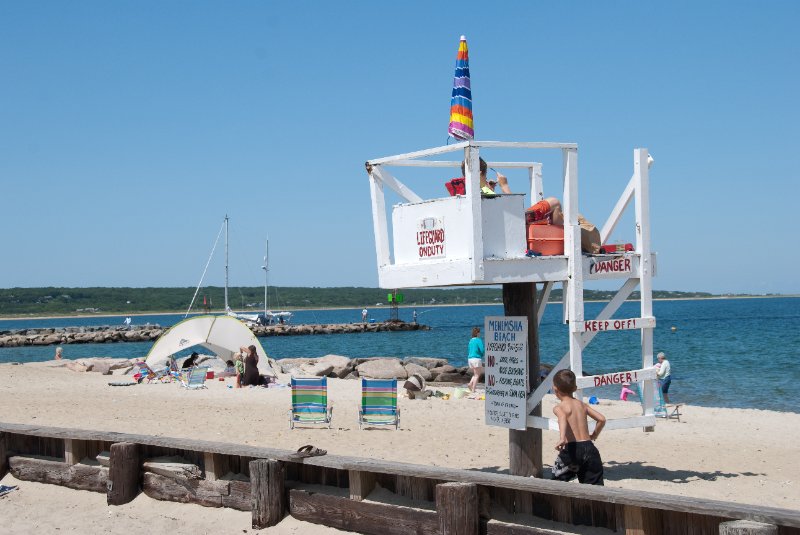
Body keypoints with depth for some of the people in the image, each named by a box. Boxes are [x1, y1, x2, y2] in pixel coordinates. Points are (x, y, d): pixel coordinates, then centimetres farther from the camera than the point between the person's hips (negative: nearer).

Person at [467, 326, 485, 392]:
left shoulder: (470, 341, 13)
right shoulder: (478, 340, -11)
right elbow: (482, 350, -16)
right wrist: (481, 355, 4)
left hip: (470, 358, 7)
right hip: (477, 358, -7)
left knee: (475, 374, 19)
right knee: (477, 375, 1)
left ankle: (470, 383, -4)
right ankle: (473, 389, -5)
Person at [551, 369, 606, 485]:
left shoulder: (558, 408, 0)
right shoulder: (582, 404, 15)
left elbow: (562, 418, -24)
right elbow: (602, 419, 13)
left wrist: (562, 438, -38)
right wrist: (594, 435, 29)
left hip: (571, 449, -4)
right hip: (588, 447, 4)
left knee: (557, 482, 13)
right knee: (595, 485, 5)